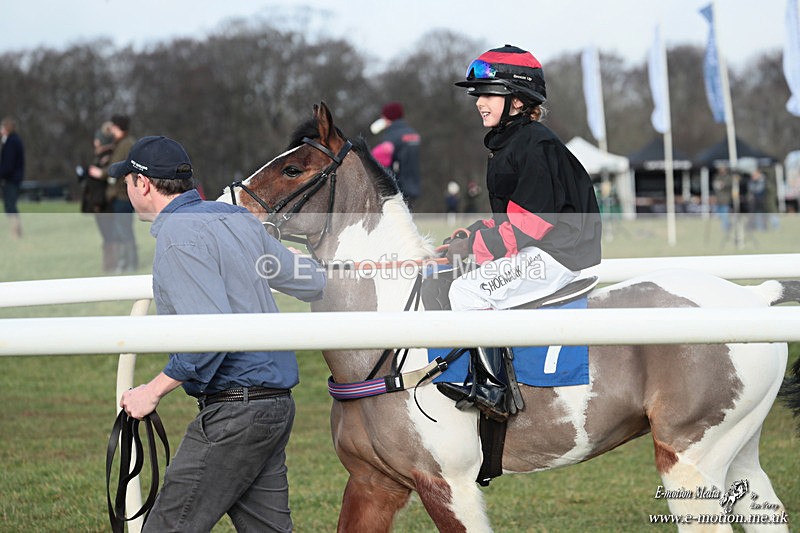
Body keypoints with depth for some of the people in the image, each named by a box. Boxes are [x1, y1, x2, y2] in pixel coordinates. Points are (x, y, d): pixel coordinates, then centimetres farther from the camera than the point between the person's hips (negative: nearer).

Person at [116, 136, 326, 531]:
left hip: (234, 408, -9)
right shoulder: (238, 220, 12)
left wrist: (153, 391, -17)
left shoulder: (178, 236, -14)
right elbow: (312, 282, 20)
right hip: (276, 405, 9)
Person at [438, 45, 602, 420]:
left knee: (466, 291, -21)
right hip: (535, 251, 11)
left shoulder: (534, 146, -15)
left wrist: (471, 247, -18)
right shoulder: (508, 143, 17)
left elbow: (529, 223, -21)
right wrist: (468, 237, 4)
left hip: (556, 255, -11)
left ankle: (496, 388, -18)